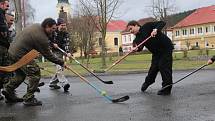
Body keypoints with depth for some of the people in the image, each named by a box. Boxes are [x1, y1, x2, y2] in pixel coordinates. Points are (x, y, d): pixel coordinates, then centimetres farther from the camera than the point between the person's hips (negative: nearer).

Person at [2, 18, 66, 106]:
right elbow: (48, 55, -12)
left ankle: (8, 89, 25)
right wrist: (61, 63, -3)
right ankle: (29, 99, 0)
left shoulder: (36, 26, 7)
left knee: (20, 74, 24)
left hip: (12, 51, 10)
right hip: (20, 55, -10)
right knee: (35, 74, -4)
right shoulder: (42, 38, -21)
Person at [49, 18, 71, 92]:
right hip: (54, 52, -6)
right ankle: (64, 83, -27)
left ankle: (52, 83, 25)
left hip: (61, 52, 6)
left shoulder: (66, 34, -2)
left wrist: (68, 52, -30)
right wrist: (53, 44, -19)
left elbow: (66, 43, -15)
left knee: (60, 68, 10)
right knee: (59, 67, -18)